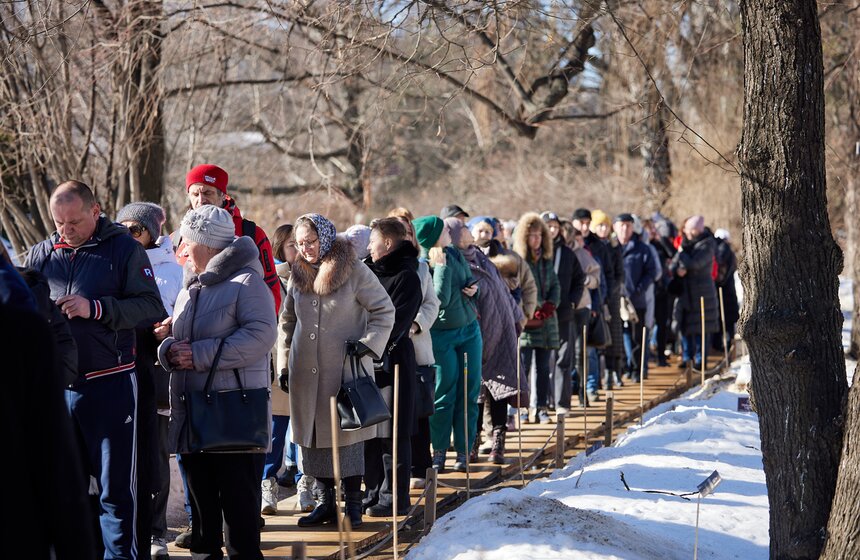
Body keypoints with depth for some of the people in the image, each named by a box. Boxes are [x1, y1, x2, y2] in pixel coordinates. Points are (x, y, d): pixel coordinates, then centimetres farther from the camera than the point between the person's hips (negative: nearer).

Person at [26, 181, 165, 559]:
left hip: (109, 384, -4)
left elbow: (152, 307, -9)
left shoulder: (123, 249, -2)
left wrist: (96, 308, -17)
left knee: (115, 486, 0)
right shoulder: (42, 254, 10)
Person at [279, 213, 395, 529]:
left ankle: (353, 503, 7)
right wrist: (285, 363, 15)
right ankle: (326, 502, 15)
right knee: (314, 434, 6)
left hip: (346, 369, -5)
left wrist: (368, 343, -11)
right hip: (306, 372, 5)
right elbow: (287, 322, 20)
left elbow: (385, 311, 0)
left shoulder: (354, 272, -5)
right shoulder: (298, 275, 10)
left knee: (348, 433, -2)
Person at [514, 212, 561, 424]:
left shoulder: (547, 260, 14)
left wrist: (547, 308, -4)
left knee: (543, 367, 7)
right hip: (524, 322, -6)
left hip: (546, 321, 6)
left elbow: (555, 286, 13)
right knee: (522, 366, -8)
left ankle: (539, 408, 11)